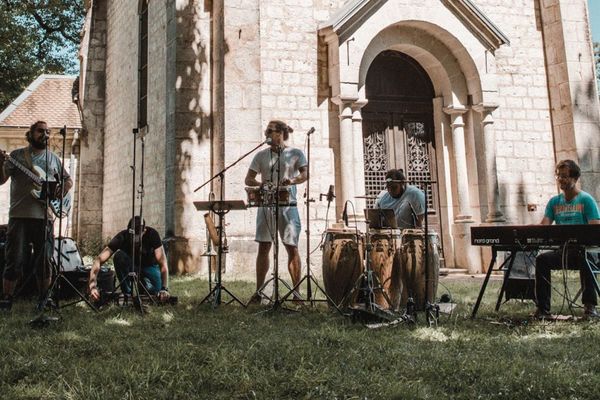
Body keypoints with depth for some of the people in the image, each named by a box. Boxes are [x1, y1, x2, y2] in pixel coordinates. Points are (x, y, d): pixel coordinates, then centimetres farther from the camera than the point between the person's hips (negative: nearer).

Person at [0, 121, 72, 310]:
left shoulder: (53, 158, 15)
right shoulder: (17, 155, 6)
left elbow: (68, 180, 22)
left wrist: (63, 190, 0)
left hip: (44, 216, 3)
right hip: (19, 216, -2)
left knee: (44, 261, 6)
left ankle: (44, 299, 17)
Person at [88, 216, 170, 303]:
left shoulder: (152, 234, -28)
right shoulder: (123, 236, -27)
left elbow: (163, 264, -33)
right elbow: (99, 260, -32)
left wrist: (164, 289, -46)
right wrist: (93, 286, -45)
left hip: (148, 267, -1)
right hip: (130, 267, 1)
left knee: (155, 290, -30)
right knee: (119, 255, -32)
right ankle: (127, 293, -19)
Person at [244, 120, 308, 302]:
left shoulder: (296, 153, 7)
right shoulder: (261, 155, 13)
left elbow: (305, 174, -7)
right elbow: (248, 179, 8)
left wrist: (293, 180, -29)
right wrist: (261, 184, -15)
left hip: (288, 206, -2)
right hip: (266, 205, 2)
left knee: (292, 248, -2)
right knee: (263, 248, 0)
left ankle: (296, 292, 5)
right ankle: (258, 291, 5)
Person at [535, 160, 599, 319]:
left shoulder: (586, 200, 1)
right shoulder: (554, 202, 14)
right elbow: (543, 227, 2)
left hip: (583, 249, -4)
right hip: (562, 251, 4)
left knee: (585, 258, -38)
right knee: (542, 259, -25)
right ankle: (543, 308, -24)